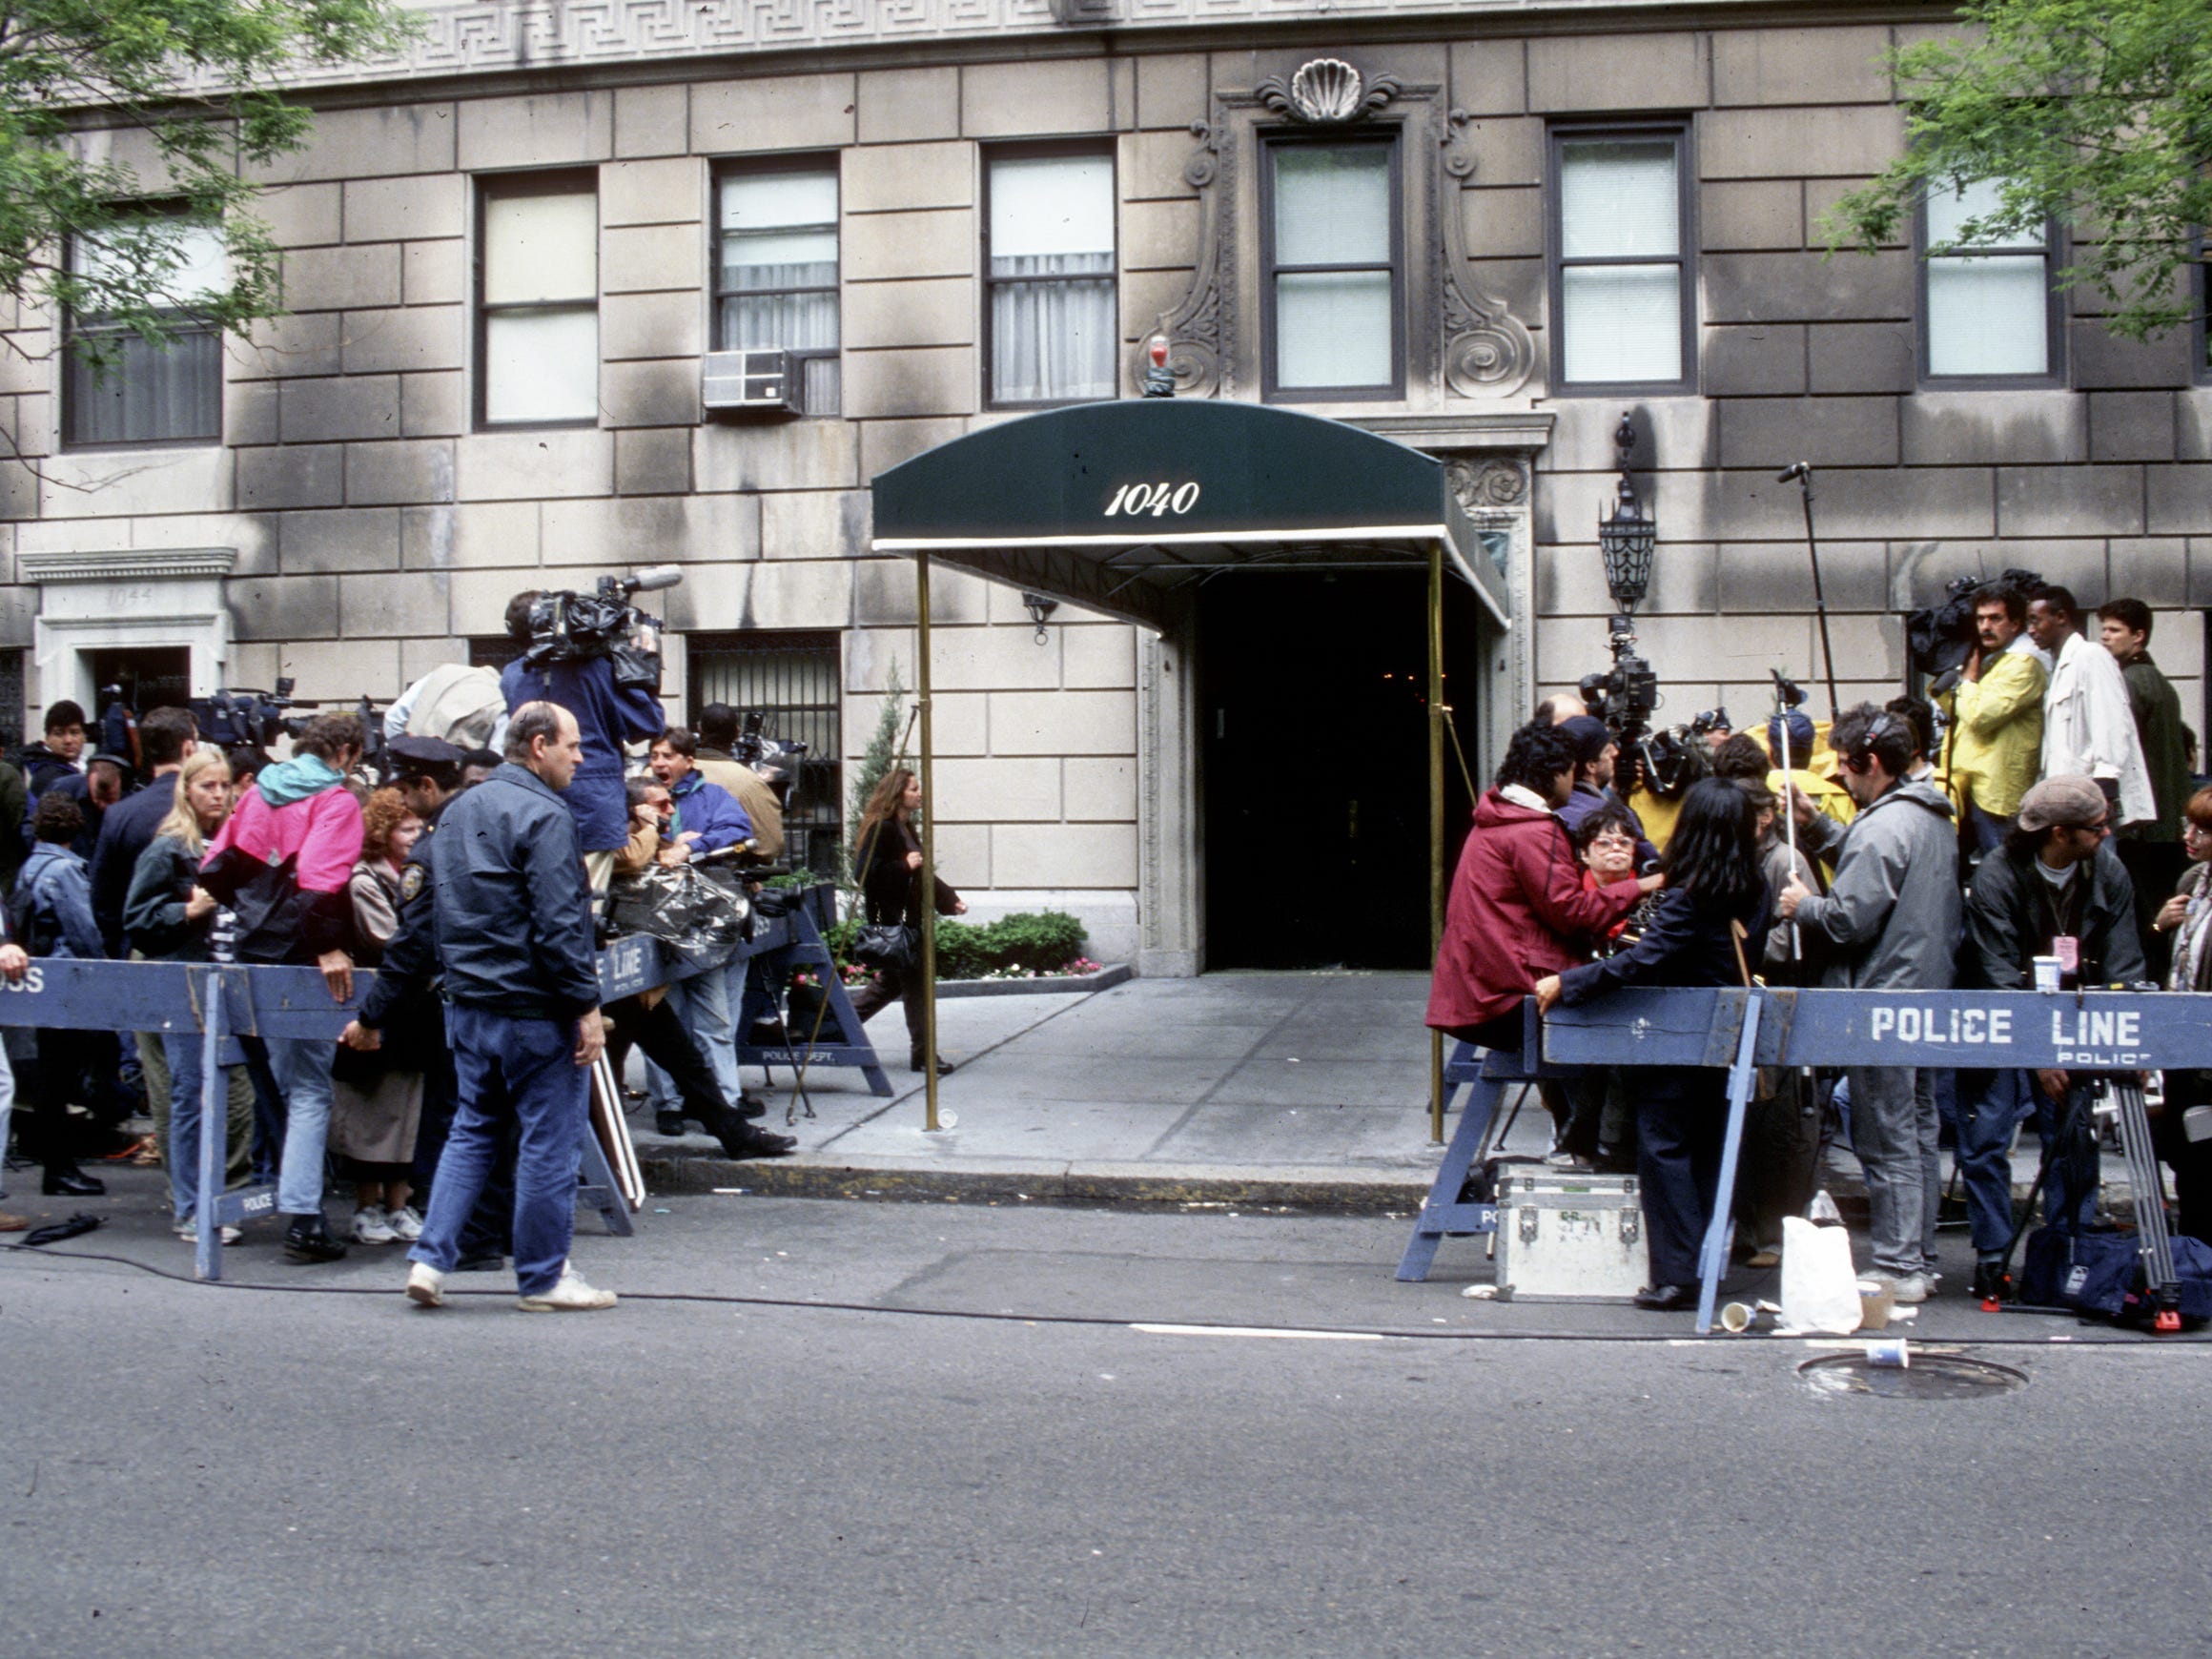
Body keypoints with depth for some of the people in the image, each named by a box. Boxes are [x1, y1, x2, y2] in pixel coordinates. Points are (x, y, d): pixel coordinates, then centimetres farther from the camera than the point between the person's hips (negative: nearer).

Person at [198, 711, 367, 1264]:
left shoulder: (259, 791, 13)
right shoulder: (335, 801, -9)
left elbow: (217, 866, 13)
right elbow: (321, 880, -23)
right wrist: (329, 946, -24)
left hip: (254, 950, 7)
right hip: (301, 956, -7)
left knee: (284, 1080, 21)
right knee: (310, 1088, -4)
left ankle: (293, 1199, 27)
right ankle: (302, 1219, -9)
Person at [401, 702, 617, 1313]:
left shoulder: (459, 810, 13)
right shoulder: (545, 816, -16)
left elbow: (441, 913, 20)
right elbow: (559, 925, -21)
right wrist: (587, 1005, -16)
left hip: (467, 1005, 8)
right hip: (534, 1010, -8)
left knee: (472, 1130, 17)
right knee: (549, 1141, 2)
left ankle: (430, 1258, 9)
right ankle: (544, 1277, 11)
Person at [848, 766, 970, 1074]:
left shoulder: (905, 829, 17)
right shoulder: (881, 829, -15)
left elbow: (921, 874, 25)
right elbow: (865, 872, -23)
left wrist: (950, 899, 18)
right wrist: (904, 866, -23)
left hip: (908, 920, 10)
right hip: (892, 923, -10)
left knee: (890, 982, 17)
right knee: (914, 984, -6)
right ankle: (922, 1053, 0)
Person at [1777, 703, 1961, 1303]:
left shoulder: (1882, 827, -19)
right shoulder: (1936, 817, 12)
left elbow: (1850, 920, -21)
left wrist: (1803, 906, -4)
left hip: (1882, 997, -10)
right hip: (1928, 993, 10)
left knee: (1886, 1139, -4)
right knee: (1917, 1130, 15)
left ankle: (1897, 1269, 0)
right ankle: (1920, 1256, 23)